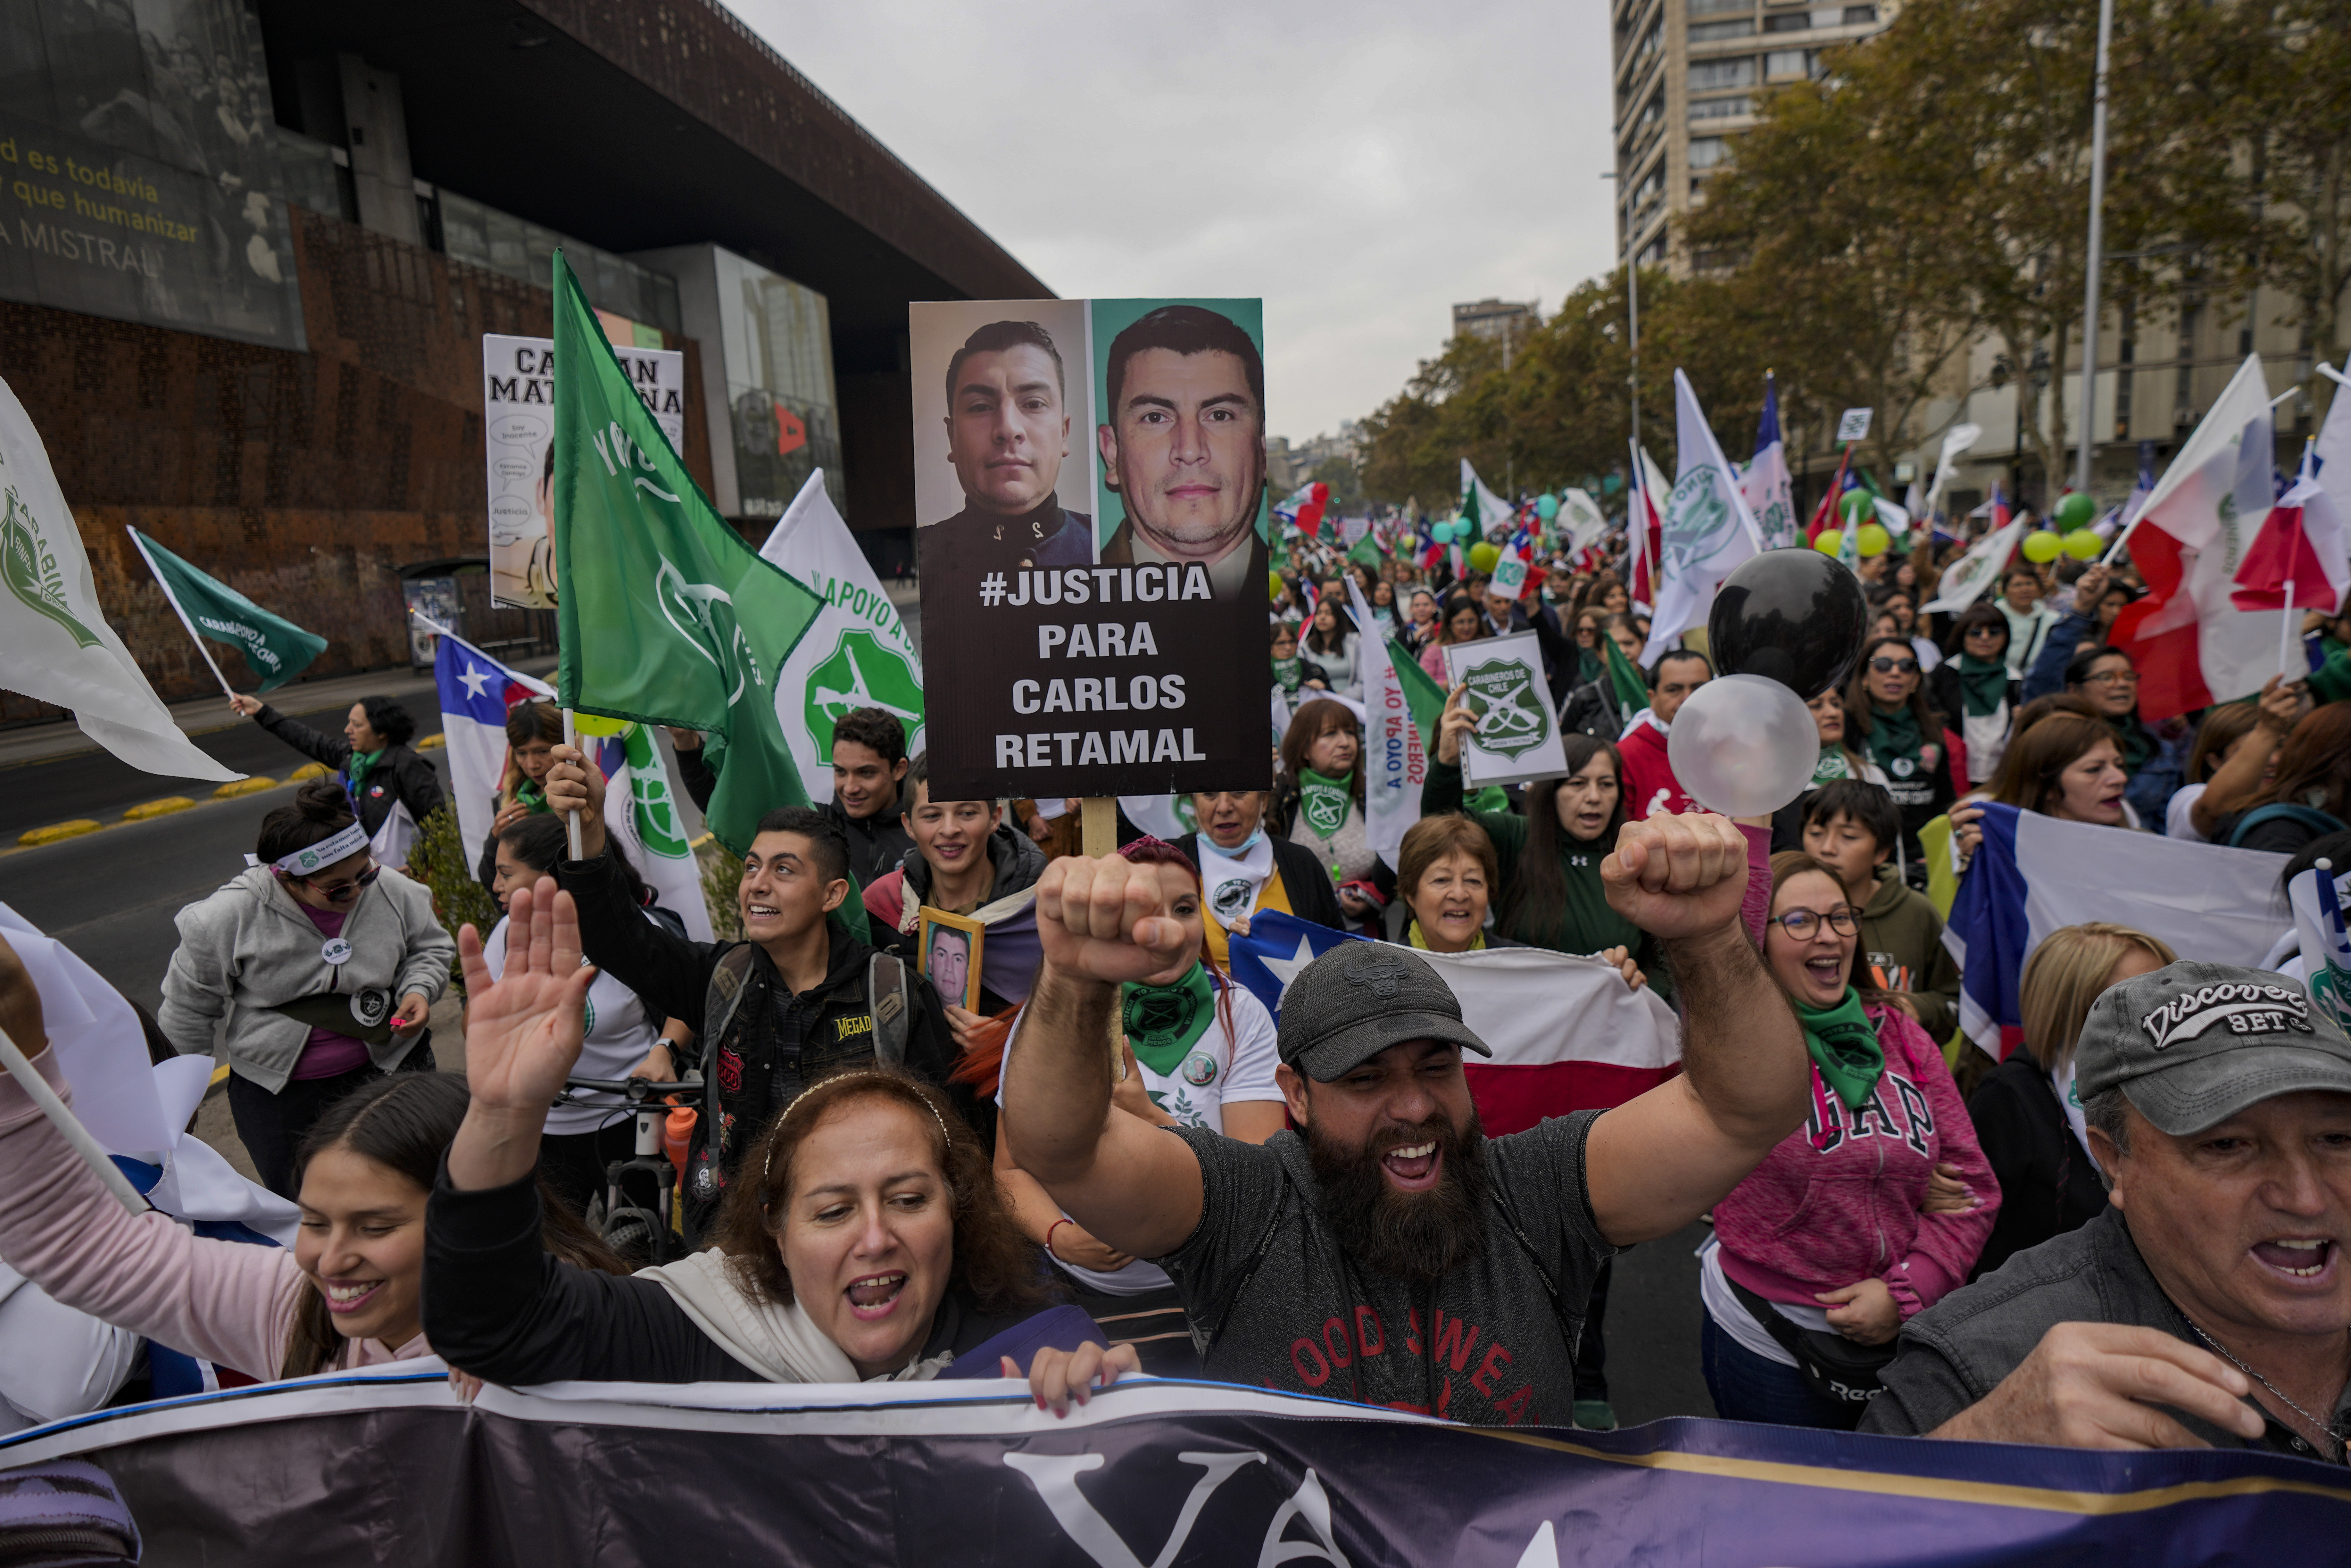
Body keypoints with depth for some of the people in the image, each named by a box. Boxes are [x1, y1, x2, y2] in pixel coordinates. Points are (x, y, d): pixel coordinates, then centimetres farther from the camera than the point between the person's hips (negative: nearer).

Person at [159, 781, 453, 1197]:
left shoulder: (392, 891, -12)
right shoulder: (228, 917, -17)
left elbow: (431, 947, 9)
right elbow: (188, 1006, -2)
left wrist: (418, 990, -12)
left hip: (389, 1068, 2)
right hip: (276, 1092, -1)